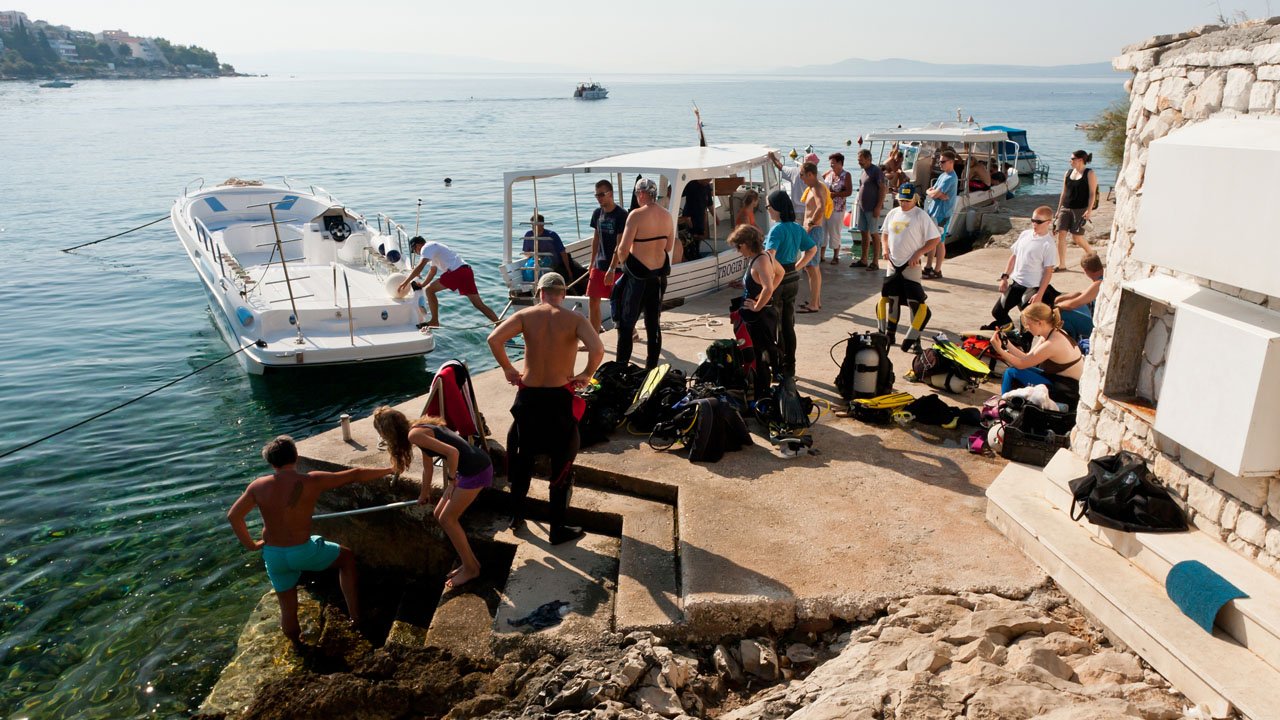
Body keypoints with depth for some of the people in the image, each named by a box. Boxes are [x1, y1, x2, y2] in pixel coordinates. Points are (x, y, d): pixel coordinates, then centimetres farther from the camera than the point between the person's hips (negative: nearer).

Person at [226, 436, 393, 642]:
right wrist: (390, 470, 2)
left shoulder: (258, 486, -5)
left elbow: (233, 515, 2)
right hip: (304, 551, -3)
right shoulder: (312, 481, -15)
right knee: (347, 557, 23)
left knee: (288, 608, 20)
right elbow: (355, 474, -8)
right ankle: (355, 614, 21)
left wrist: (250, 544, 13)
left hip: (273, 556, 4)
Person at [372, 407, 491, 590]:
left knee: (447, 519, 2)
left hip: (476, 471, -9)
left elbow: (452, 452, -22)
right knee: (439, 514, 15)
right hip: (469, 469, 9)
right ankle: (470, 562, 25)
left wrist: (451, 480, -9)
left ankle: (471, 569, 14)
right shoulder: (420, 430, 14)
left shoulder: (414, 435, -14)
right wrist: (424, 494, 41)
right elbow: (428, 466, 28)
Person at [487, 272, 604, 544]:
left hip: (528, 397, 2)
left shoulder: (526, 315, -3)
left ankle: (516, 516, 36)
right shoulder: (574, 319, -8)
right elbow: (597, 349, -24)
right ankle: (558, 529, 19)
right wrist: (587, 374, -7)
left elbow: (494, 339, -16)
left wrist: (508, 369, -2)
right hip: (559, 399, -2)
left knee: (522, 457, 23)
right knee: (562, 465, 12)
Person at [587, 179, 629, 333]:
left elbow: (620, 245, -17)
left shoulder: (621, 215, -13)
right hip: (599, 265, 6)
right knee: (593, 300, 4)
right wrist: (592, 264, 15)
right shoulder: (597, 213, 7)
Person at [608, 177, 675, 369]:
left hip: (638, 273, -6)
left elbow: (623, 248, -19)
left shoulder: (637, 215, -17)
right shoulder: (666, 215, 2)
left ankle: (621, 365, 9)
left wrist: (621, 262, 1)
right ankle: (652, 365, 20)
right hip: (660, 272, 6)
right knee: (654, 322, 14)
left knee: (626, 321, 6)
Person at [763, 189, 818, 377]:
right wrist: (796, 267, 13)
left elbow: (769, 255, -32)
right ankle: (789, 367, 23)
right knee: (788, 325, 15)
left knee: (775, 327, 4)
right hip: (793, 279, 8)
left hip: (777, 280, -8)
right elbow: (813, 249, 15)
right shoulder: (797, 228, 5)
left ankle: (777, 369, 12)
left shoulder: (777, 229, -18)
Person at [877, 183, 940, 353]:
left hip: (911, 266, -6)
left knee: (915, 302, -9)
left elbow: (935, 239, -9)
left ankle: (913, 339, -4)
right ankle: (889, 335, 22)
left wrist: (918, 254, -15)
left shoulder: (921, 216, -8)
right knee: (889, 299, 10)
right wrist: (885, 249, 3)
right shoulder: (893, 213, 9)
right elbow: (885, 234, 22)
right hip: (893, 264, 6)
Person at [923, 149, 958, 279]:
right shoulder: (942, 175, 14)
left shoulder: (950, 178, -17)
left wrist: (930, 192, 0)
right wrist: (938, 194, -11)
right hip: (933, 211, 9)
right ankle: (928, 267, 23)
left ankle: (937, 270, 6)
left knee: (939, 242, -1)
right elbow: (930, 191, 9)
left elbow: (934, 194, -21)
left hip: (941, 214, -9)